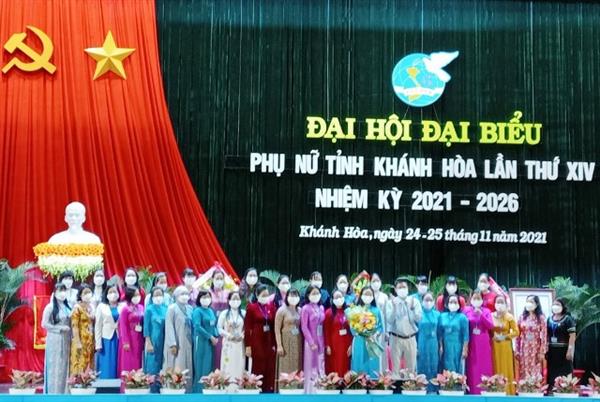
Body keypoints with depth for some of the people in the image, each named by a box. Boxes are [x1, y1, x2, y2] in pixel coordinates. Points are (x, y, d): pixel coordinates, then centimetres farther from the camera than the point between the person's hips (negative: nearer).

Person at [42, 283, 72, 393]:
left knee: (65, 365, 8)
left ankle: (64, 391, 15)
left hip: (66, 340, 6)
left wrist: (70, 331, 3)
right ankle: (54, 391, 4)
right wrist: (60, 328, -14)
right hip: (55, 340, -6)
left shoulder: (68, 306, 10)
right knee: (55, 366, -2)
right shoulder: (50, 307, -8)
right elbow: (44, 324, -12)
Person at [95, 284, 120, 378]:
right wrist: (98, 344, -4)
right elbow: (98, 326, 3)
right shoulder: (101, 306, 5)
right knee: (106, 369, -1)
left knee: (118, 369, 2)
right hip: (106, 340, -1)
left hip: (119, 340, 1)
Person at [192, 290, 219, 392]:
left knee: (209, 365, 8)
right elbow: (197, 326, -17)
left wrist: (216, 337, -2)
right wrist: (210, 337, -17)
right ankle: (199, 390, -1)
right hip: (201, 341, -7)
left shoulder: (211, 311, 14)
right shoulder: (197, 311, -7)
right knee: (201, 366, -5)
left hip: (211, 342, 7)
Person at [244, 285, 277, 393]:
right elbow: (247, 327, -4)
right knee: (258, 368, -1)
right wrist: (248, 345, -9)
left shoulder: (271, 307, 9)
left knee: (270, 369, 3)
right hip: (257, 342, -4)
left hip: (269, 342, 4)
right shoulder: (252, 307, -2)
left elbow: (274, 326, 9)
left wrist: (275, 343, 3)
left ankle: (269, 390, 9)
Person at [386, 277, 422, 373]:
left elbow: (418, 318, -7)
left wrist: (412, 308, -22)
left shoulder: (414, 301, 2)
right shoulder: (391, 302, -1)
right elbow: (389, 320, -9)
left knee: (411, 367, 5)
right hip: (396, 338, -1)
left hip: (411, 339, 1)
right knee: (395, 366, 3)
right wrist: (394, 308, -20)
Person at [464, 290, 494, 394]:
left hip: (484, 344, 1)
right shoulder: (466, 310, 3)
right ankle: (473, 391, 5)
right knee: (472, 367, 0)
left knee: (484, 367, 1)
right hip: (471, 344, -1)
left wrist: (481, 315, -17)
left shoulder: (486, 311, 4)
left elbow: (491, 326, -9)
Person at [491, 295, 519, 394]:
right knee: (496, 369, 1)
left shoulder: (509, 317, 0)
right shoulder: (491, 316, 5)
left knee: (506, 369, 0)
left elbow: (516, 332, -2)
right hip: (494, 346, 1)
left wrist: (505, 337, -11)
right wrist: (493, 336, -7)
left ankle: (508, 392, 5)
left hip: (505, 346, -1)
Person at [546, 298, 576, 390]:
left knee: (564, 373, -1)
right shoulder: (549, 319, 9)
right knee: (552, 373, 7)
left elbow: (572, 335, -12)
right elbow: (546, 334, 11)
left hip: (563, 350, -5)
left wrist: (570, 350, -18)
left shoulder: (567, 319, -6)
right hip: (552, 351, 5)